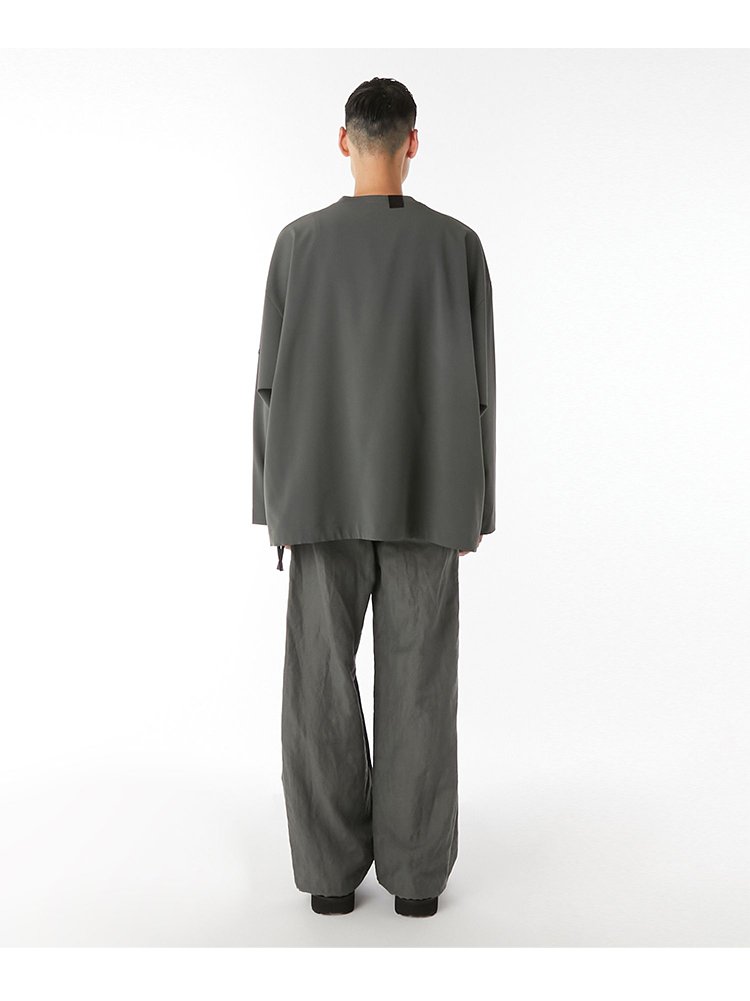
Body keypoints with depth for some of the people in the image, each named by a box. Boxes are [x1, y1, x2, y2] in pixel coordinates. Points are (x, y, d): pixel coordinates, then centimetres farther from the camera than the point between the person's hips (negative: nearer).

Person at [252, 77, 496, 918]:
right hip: (422, 495, 0)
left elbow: (274, 382, -2)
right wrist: (474, 507, 6)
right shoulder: (457, 245, -1)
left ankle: (332, 869, 9)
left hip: (326, 494, 0)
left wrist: (274, 503, 6)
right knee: (415, 683, 5)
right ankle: (415, 871, 9)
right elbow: (475, 388, -2)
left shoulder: (299, 242, -1)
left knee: (323, 680, 6)